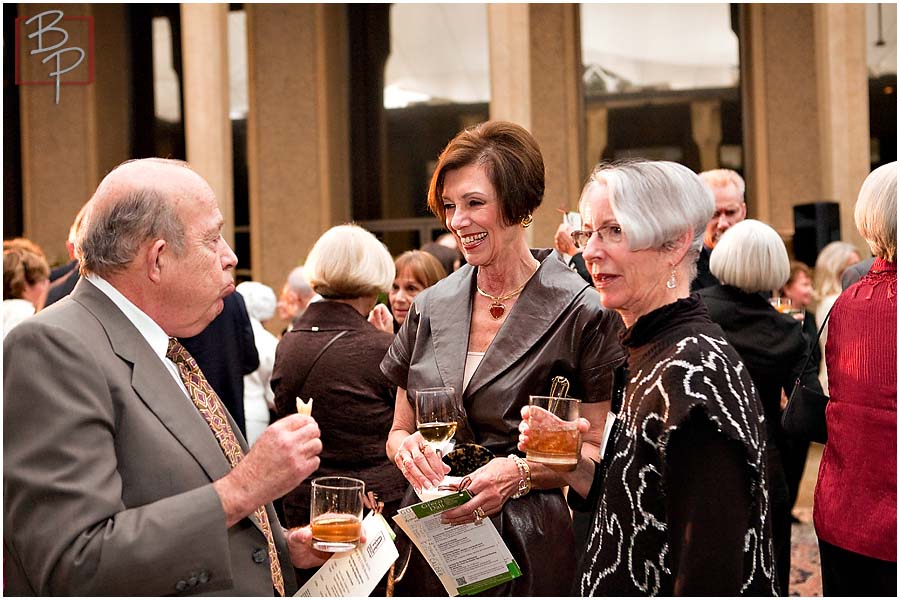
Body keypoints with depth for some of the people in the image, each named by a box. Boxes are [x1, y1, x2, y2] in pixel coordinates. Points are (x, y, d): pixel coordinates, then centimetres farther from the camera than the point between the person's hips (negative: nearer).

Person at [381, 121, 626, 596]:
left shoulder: (581, 313, -9)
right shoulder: (430, 308, 6)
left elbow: (599, 452, -6)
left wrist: (521, 472, -21)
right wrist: (406, 446, -8)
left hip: (529, 552, -4)